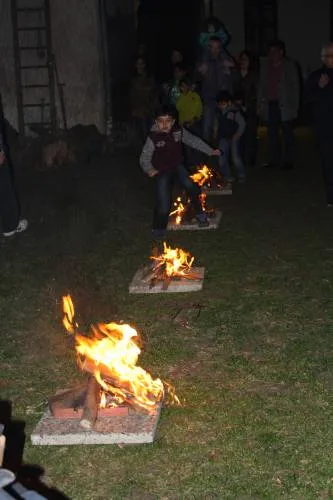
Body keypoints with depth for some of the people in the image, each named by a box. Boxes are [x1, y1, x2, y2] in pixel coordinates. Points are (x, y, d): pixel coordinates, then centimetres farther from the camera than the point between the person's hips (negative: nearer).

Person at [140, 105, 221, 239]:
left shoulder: (178, 131, -8)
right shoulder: (153, 137, -17)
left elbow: (194, 141, 6)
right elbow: (144, 158, -10)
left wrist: (210, 151, 4)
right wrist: (149, 169, -29)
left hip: (177, 167, 3)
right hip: (162, 172, -3)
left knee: (189, 185, -26)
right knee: (163, 205, -11)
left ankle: (200, 213, -4)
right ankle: (159, 228, 16)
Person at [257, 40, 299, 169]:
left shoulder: (290, 66, 2)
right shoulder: (265, 65, 12)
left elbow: (296, 86, 0)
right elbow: (261, 86, 13)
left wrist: (295, 106, -6)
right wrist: (260, 104, 6)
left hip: (285, 105, -3)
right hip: (270, 105, 4)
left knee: (287, 133, 1)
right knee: (272, 133, 5)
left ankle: (288, 161, 5)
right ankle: (274, 160, 11)